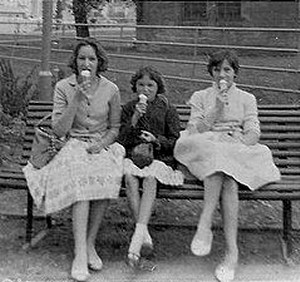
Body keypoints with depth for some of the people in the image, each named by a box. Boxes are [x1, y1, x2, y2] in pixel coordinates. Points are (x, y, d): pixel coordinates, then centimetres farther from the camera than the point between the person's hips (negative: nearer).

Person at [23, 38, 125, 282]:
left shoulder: (111, 90, 4)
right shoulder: (63, 87, 1)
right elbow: (59, 130, -6)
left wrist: (101, 143, -8)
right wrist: (77, 99, -15)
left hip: (103, 146, 1)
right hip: (74, 145, -1)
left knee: (107, 178, -33)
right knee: (81, 181, -34)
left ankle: (89, 244, -20)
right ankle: (81, 253, -35)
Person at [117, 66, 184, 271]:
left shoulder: (167, 109, 10)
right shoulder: (128, 109, 14)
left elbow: (176, 141, 7)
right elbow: (122, 141, 5)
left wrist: (156, 140, -11)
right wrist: (135, 118, -8)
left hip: (161, 159, -2)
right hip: (133, 157, 2)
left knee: (150, 178, -35)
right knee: (129, 177, -34)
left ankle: (135, 245, -44)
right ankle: (145, 236, -35)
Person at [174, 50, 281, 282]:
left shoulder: (247, 99, 21)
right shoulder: (200, 97, 22)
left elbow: (253, 133, 7)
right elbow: (194, 131, 6)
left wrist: (236, 147, -12)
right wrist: (217, 109, -5)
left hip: (238, 153, 0)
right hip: (205, 150, 0)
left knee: (228, 179, -36)